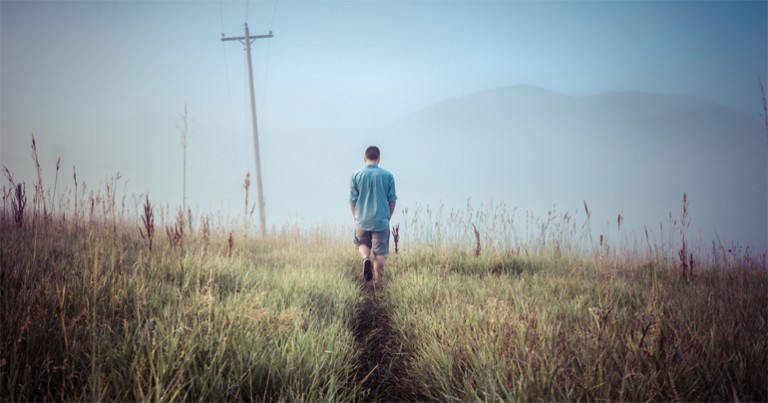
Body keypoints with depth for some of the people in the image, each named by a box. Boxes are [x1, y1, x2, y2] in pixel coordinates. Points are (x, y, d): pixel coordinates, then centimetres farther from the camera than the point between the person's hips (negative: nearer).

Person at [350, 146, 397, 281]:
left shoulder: (356, 175, -2)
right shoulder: (388, 176, -2)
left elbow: (352, 200, 1)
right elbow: (392, 200, 2)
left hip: (362, 220, 1)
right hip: (381, 220, -1)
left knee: (362, 244, 21)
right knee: (380, 253, 7)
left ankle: (366, 258, -9)